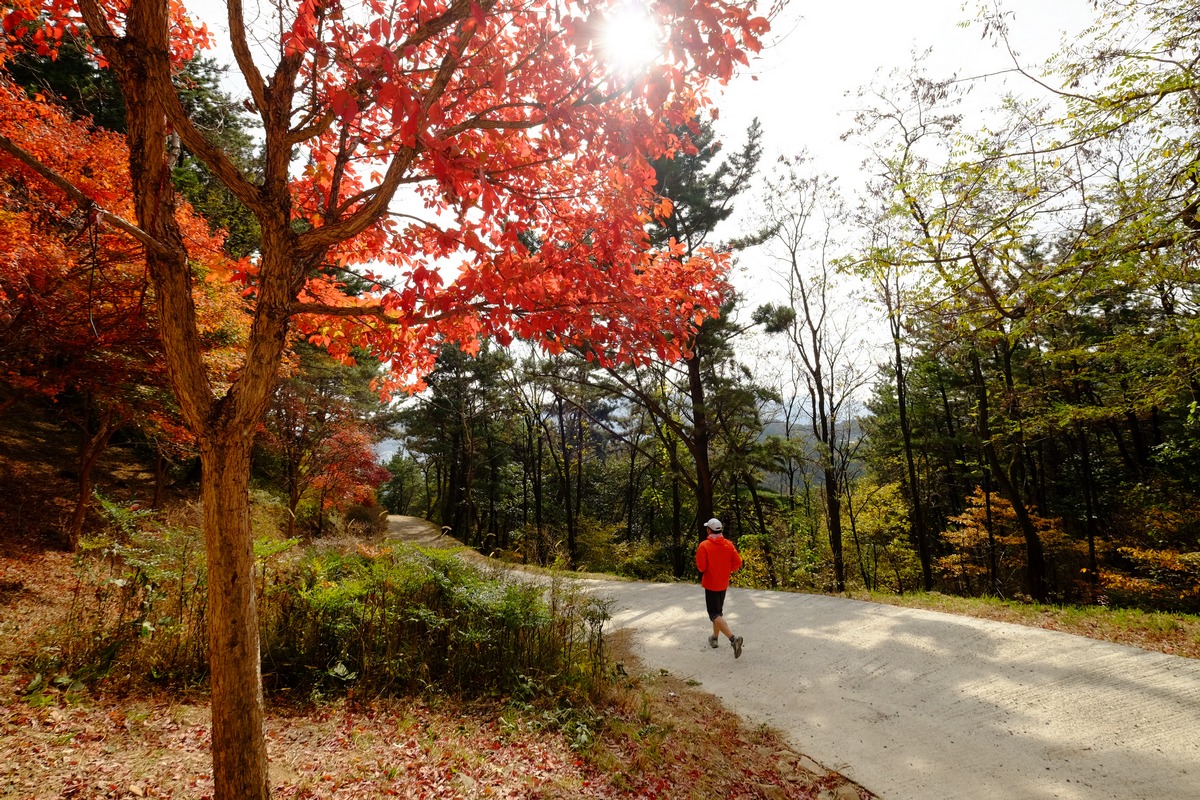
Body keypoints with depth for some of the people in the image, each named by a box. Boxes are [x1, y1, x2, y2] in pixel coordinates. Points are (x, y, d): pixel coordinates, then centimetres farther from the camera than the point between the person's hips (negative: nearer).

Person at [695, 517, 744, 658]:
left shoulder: (704, 545, -18)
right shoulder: (729, 544, -3)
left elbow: (701, 567, -20)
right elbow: (738, 563, -5)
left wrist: (703, 569, 3)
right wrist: (728, 571, 10)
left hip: (710, 584, -6)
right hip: (723, 584, 6)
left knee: (715, 615, -4)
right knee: (718, 611, 23)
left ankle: (733, 638, -23)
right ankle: (715, 638, 35)